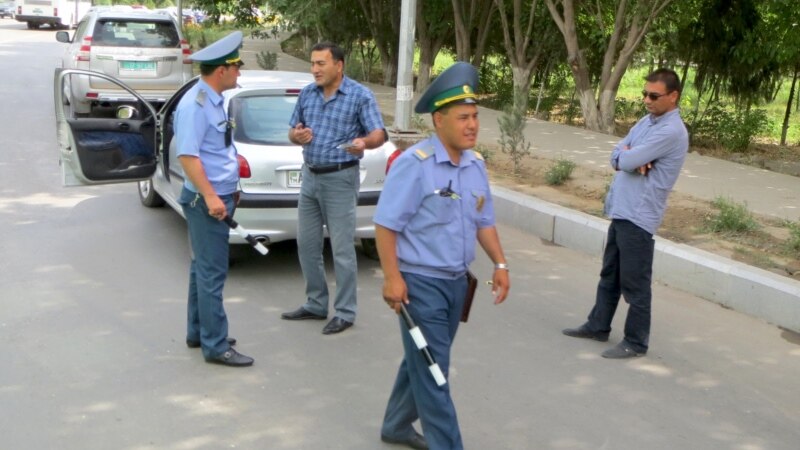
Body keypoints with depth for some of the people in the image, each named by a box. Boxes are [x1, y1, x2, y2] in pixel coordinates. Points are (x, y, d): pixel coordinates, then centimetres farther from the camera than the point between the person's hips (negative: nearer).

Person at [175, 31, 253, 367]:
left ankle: (198, 333, 28)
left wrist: (227, 192, 22)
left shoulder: (214, 101, 12)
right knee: (212, 273, -5)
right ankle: (215, 346, 1)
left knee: (203, 268, 17)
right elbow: (187, 155, -24)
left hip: (219, 197, 10)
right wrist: (210, 196, -25)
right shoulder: (195, 105, -19)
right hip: (206, 200, -10)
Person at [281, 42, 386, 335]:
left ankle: (345, 313, 7)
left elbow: (379, 134, -10)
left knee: (342, 249, -3)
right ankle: (316, 305, 25)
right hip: (310, 176, 6)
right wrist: (297, 136, -10)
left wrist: (364, 142, -33)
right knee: (307, 245, 12)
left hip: (340, 179, -6)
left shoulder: (360, 96, -8)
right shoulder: (307, 94, 8)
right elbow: (293, 131, 15)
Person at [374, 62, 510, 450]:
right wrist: (392, 277, -22)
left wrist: (499, 263, 5)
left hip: (456, 281, 8)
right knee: (432, 371, -3)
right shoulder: (414, 164, -18)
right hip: (420, 282, -8)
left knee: (422, 362, 21)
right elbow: (386, 224, -18)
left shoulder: (476, 165, 6)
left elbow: (484, 221, 15)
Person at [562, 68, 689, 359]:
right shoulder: (646, 121, 13)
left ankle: (636, 342, 12)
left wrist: (626, 155, 2)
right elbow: (617, 156, 9)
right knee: (609, 274, 20)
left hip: (639, 217, -9)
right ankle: (598, 326, 33)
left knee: (635, 283, 0)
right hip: (621, 211, 10)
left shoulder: (671, 131, -18)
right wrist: (632, 160, -13)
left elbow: (625, 160, -21)